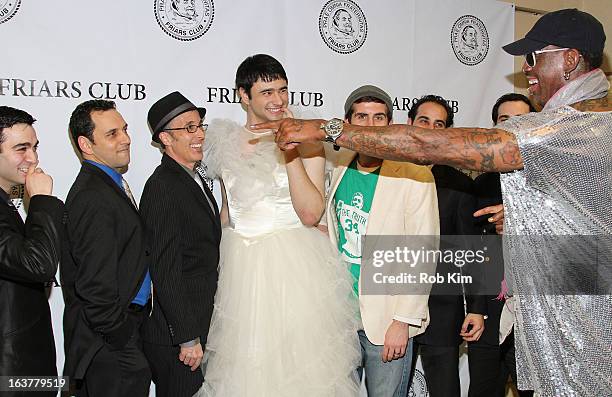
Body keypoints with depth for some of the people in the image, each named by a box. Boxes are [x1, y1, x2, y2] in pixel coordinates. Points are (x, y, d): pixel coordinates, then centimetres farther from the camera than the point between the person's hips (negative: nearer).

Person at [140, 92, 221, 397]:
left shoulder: (193, 180, 12)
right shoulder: (162, 187, -18)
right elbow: (165, 271, -23)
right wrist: (188, 338, -21)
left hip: (198, 326, 9)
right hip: (174, 336, -9)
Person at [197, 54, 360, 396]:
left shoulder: (306, 141, -5)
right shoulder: (227, 143, 6)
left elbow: (311, 214, -14)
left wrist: (291, 155, -18)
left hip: (295, 265, -3)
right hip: (241, 268, 3)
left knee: (298, 361, 5)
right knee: (246, 369, 11)